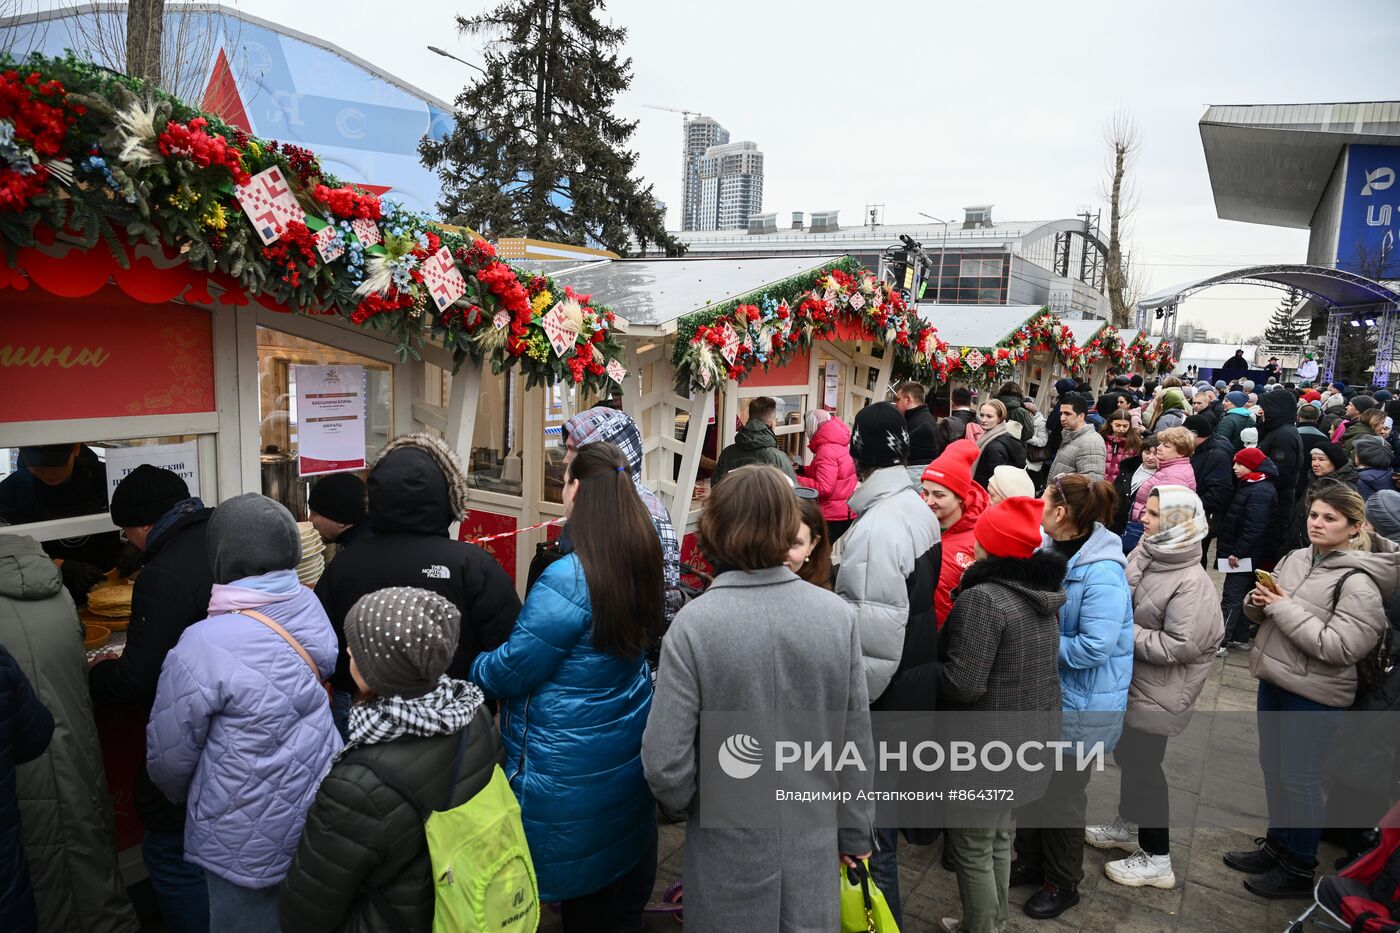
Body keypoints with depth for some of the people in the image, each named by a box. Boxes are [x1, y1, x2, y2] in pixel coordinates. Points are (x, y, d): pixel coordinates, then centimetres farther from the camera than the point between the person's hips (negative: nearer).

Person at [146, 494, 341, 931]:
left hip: (252, 843, -5)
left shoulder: (205, 647, -26)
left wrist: (182, 796, 9)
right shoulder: (310, 607, -9)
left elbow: (169, 755, -14)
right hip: (322, 814, 5)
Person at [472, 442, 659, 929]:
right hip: (628, 755, 7)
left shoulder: (568, 579, -27)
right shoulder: (642, 564, -4)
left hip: (571, 775, -7)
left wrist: (465, 668, 0)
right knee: (624, 893, 24)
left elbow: (511, 669, -19)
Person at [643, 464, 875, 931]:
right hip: (814, 851, 2)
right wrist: (854, 834, 12)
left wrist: (682, 806, 5)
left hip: (730, 854, -2)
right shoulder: (839, 615, -12)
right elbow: (857, 742, -4)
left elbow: (666, 764, -18)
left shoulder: (693, 625, -21)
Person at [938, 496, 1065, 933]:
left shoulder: (983, 599, -24)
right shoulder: (1042, 594, 2)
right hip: (1028, 739, 9)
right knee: (998, 837, 24)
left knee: (971, 847, 8)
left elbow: (964, 683, -27)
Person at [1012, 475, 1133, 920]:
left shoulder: (1101, 573, -27)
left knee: (1061, 792, 10)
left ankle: (1062, 883, 33)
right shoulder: (1049, 551, -3)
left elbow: (1094, 647, -31)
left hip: (1078, 704, -7)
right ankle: (1031, 861, 42)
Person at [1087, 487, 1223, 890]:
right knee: (1126, 754, 22)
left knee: (1144, 764, 4)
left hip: (1158, 694, -8)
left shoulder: (1192, 583, -24)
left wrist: (1125, 631, -22)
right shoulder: (1145, 554, -1)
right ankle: (1127, 825, 44)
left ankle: (1157, 859, 21)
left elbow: (1179, 645, -26)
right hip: (1130, 682, 8)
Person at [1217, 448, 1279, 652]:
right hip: (1242, 552, 10)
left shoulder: (1261, 491, -19)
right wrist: (1231, 549, 14)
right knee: (1242, 595, 16)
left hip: (1247, 554, -10)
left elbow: (1254, 527, -24)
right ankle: (1240, 638, 24)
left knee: (1231, 596, -9)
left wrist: (1237, 551, -21)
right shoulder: (1247, 485, 13)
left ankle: (1220, 643, -9)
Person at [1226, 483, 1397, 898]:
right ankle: (1276, 845, 37)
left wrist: (1286, 608, -24)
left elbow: (1339, 647, -25)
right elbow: (1265, 613, 14)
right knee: (1272, 767, 19)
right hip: (1274, 680, 7)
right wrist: (1258, 601, -8)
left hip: (1314, 695, -7)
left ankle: (1299, 869, 22)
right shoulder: (1295, 558, 3)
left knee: (1298, 779, 5)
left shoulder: (1357, 582, -18)